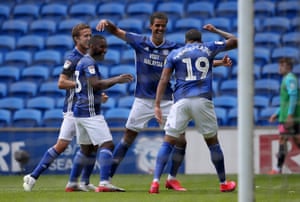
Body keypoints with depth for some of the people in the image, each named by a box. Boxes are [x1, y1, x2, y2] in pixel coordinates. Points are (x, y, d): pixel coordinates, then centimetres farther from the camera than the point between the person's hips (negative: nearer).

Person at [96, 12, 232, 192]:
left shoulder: (173, 48, 0)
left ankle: (172, 179, 13)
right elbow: (116, 31, -2)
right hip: (143, 101, -1)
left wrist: (220, 63, -13)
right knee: (128, 138, -2)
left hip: (166, 101, 1)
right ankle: (107, 177, 5)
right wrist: (106, 23, -24)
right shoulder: (140, 42, -2)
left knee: (181, 140, -5)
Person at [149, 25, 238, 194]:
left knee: (168, 142, 1)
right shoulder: (209, 48, 15)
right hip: (202, 101, 0)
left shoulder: (174, 54, 14)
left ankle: (156, 182, -12)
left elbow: (164, 80, 6)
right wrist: (216, 31, 40)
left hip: (181, 101, 0)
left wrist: (157, 105, 4)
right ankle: (224, 183, 22)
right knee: (213, 142, 13)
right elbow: (234, 41, 28)